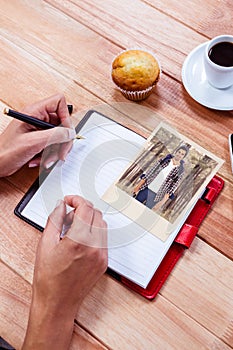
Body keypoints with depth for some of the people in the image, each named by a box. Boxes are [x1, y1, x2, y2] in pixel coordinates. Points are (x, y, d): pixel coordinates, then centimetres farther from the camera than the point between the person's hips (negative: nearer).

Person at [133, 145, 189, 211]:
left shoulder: (180, 170, -4)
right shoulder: (165, 159, 0)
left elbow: (173, 187, -5)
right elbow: (150, 171, 1)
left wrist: (162, 202, -13)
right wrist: (138, 185, 0)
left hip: (157, 195, -2)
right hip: (146, 188, 2)